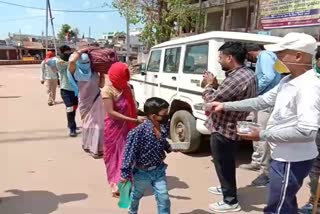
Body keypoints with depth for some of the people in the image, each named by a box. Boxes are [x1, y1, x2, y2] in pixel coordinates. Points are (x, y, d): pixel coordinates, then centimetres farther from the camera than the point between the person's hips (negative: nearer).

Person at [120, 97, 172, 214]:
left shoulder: (165, 128, -11)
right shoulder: (139, 132, -30)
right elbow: (130, 152, -23)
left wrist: (169, 147, -2)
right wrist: (126, 173, -19)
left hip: (159, 170, 3)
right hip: (142, 172, -3)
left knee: (163, 198, 1)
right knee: (136, 195, 22)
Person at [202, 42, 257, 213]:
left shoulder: (236, 78, -28)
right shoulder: (247, 74, 5)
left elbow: (211, 100, -23)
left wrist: (209, 85, -6)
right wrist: (216, 85, -3)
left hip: (223, 129, -10)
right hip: (230, 127, 10)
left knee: (223, 165, 6)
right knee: (227, 163, 26)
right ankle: (226, 187, 45)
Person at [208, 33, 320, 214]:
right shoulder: (289, 81, 6)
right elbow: (262, 101, 12)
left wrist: (263, 135, -24)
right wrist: (225, 106, 8)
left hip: (292, 160, -9)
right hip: (286, 156, 9)